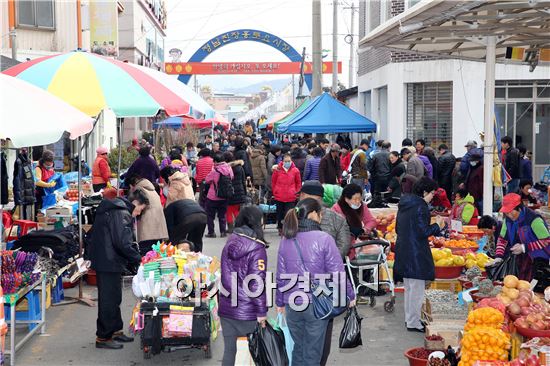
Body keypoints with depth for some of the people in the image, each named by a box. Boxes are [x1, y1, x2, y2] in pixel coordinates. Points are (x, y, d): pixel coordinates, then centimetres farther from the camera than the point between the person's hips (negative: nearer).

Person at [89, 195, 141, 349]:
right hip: (110, 263, -10)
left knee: (114, 298, 19)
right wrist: (138, 258, -12)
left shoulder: (109, 209, 15)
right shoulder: (121, 213, -17)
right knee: (109, 300, -3)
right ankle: (103, 337, 4)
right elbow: (123, 243, -25)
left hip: (102, 260, 10)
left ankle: (115, 331, 29)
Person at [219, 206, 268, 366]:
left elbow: (225, 275, 12)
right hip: (247, 311, -5)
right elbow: (257, 283, -15)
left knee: (229, 349, 10)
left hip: (226, 307, 5)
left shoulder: (230, 243, 6)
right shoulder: (256, 248, -12)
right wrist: (262, 312, -10)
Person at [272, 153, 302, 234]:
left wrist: (295, 192, 5)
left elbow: (298, 183, 9)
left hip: (291, 197, -1)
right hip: (279, 197, 1)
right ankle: (280, 229, 29)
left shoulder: (295, 170, -3)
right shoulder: (278, 170, -4)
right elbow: (273, 182, 9)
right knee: (280, 213, 13)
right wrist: (275, 191, 9)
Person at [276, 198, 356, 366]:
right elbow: (338, 274, -13)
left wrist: (280, 302, 16)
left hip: (292, 304, 4)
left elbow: (281, 275, 5)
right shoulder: (324, 239, -15)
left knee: (298, 349, 20)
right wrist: (350, 295, 1)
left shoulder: (286, 240, -1)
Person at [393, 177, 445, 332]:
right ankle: (414, 322, 2)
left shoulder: (404, 205, 12)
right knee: (417, 288, -2)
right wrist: (437, 226, -3)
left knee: (409, 287, 18)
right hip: (416, 254, -9)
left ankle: (409, 318, 28)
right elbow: (423, 231, -19)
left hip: (403, 252, 9)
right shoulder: (420, 206, -16)